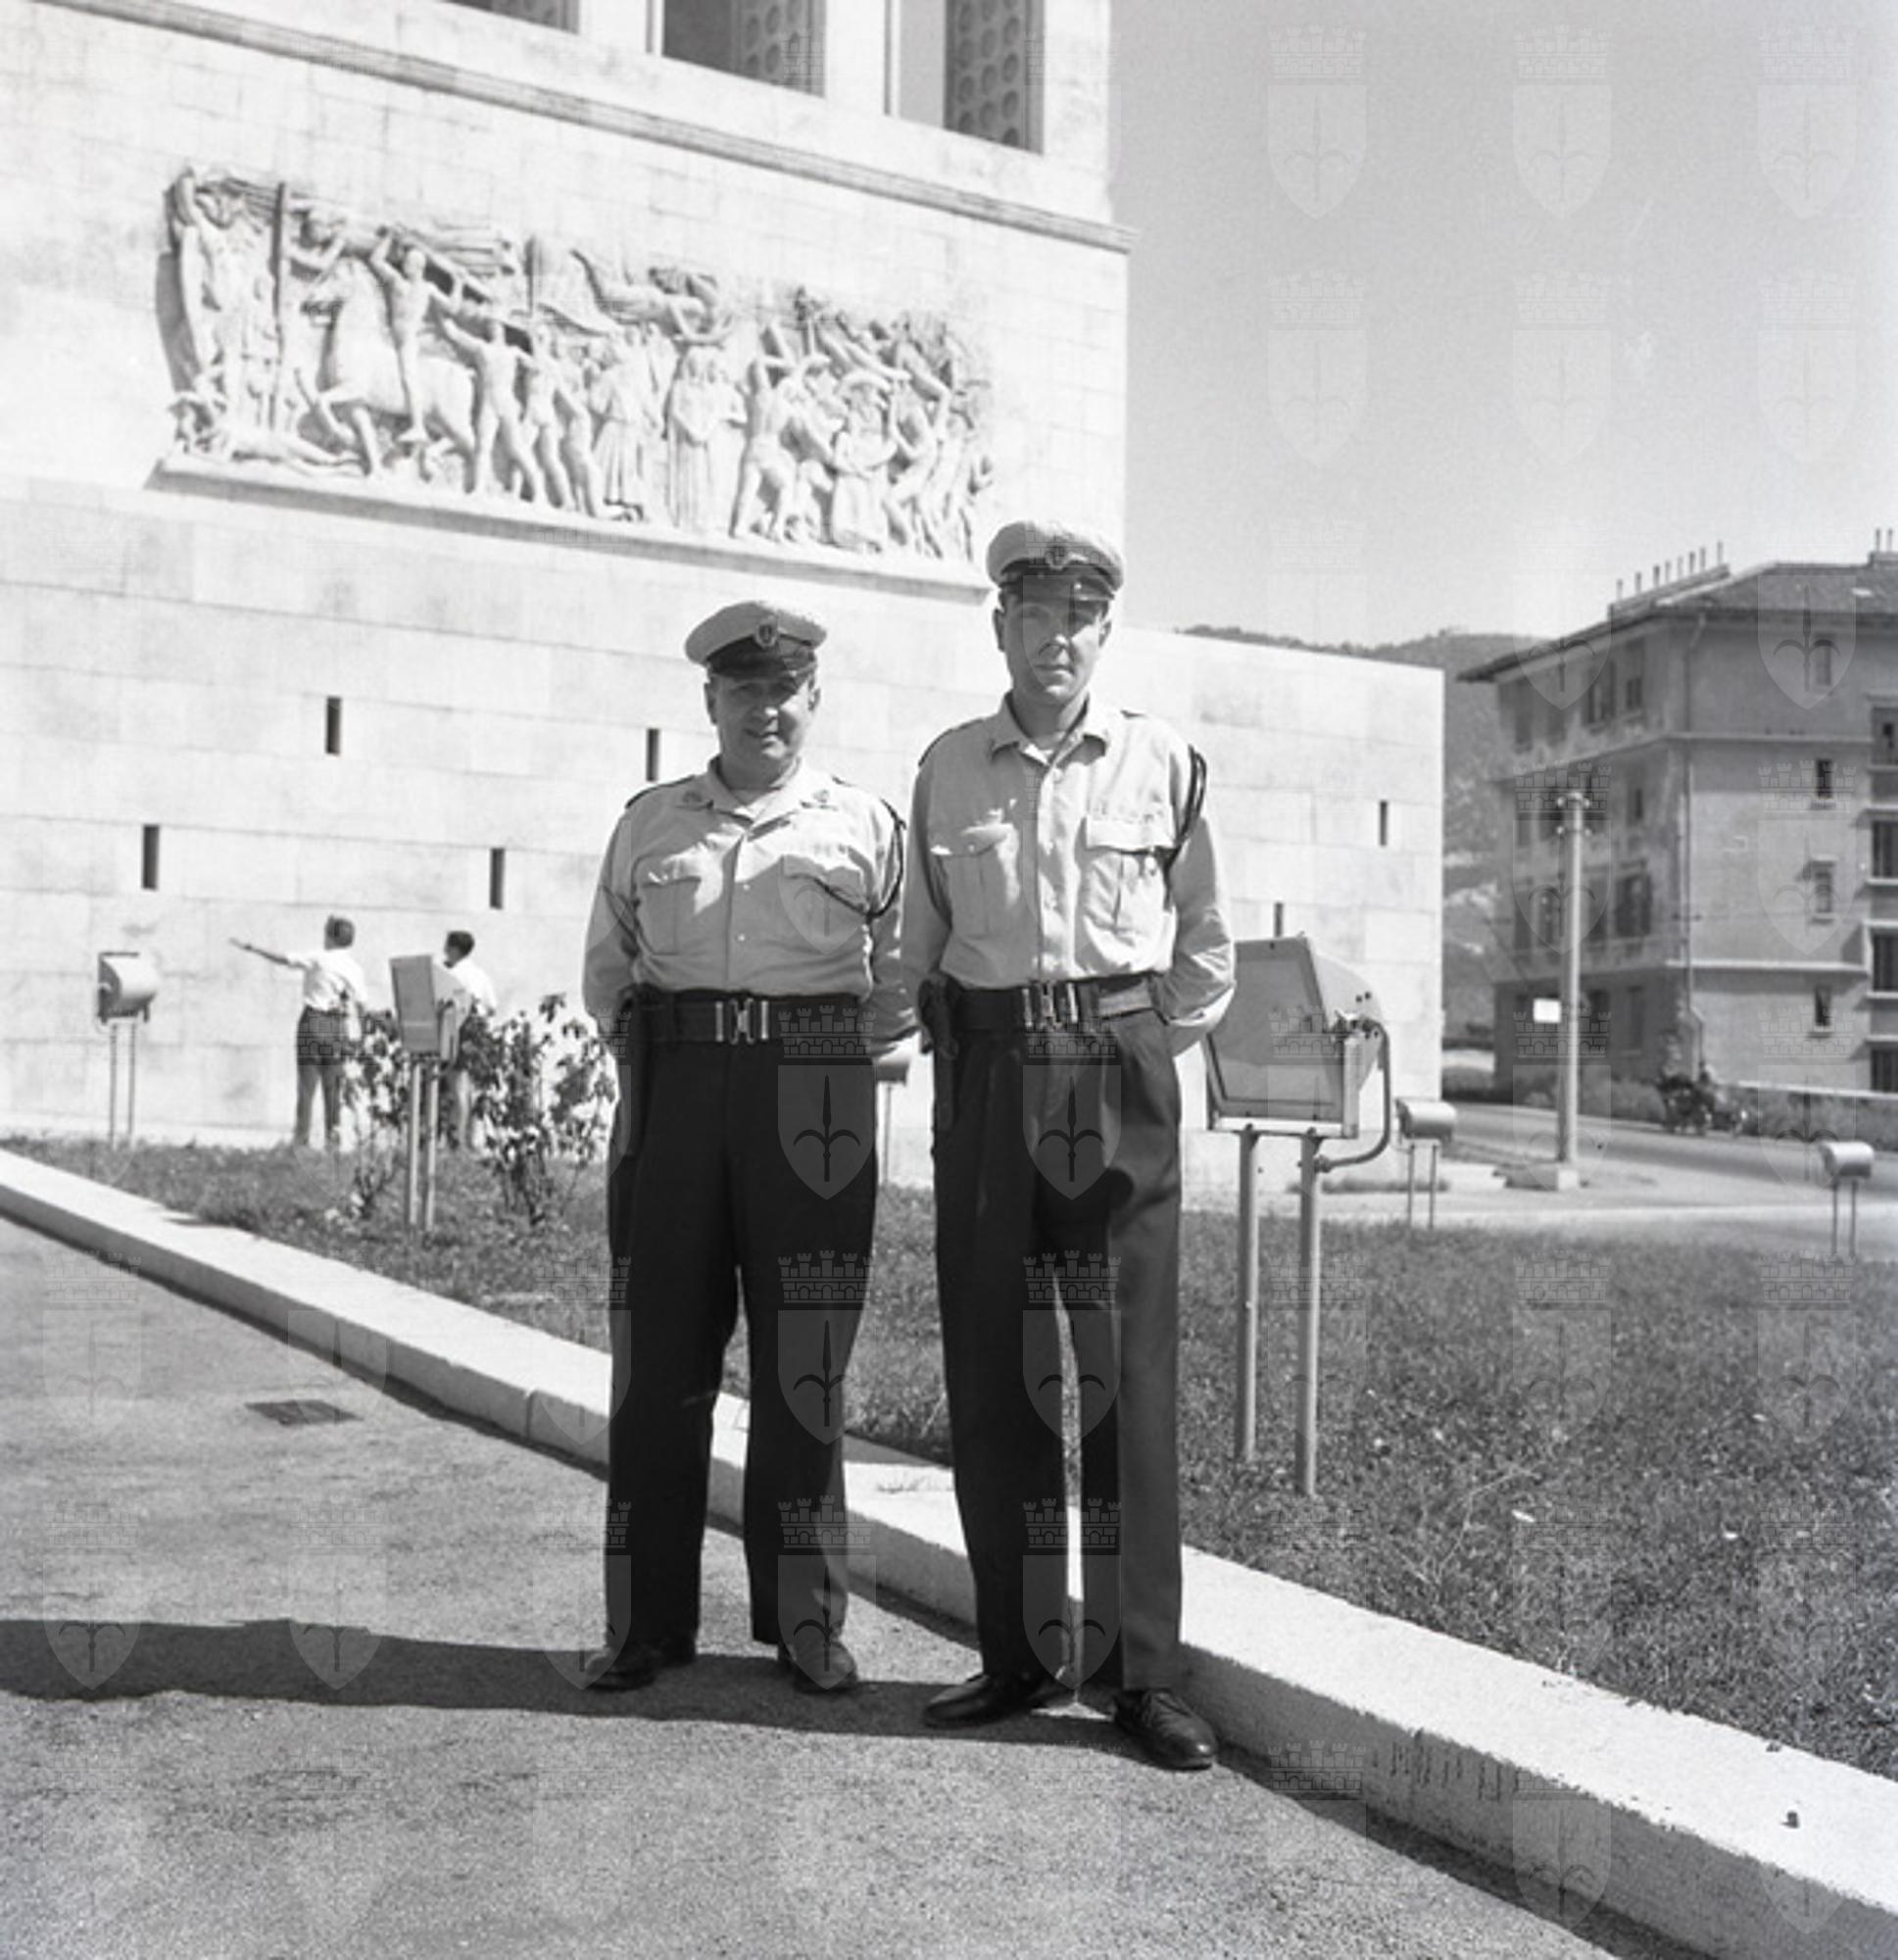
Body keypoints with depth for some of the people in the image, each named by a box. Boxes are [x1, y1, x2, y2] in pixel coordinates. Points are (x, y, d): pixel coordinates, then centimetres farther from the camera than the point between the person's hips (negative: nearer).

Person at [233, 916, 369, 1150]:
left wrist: (252, 948, 2)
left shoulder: (318, 960, -6)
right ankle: (332, 1140, 6)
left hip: (313, 1021, -2)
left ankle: (302, 1141, -1)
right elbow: (361, 1004, 0)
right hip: (338, 1027, 2)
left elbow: (283, 959, -8)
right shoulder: (354, 968, 3)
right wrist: (355, 1035, 8)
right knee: (333, 1089, 9)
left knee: (306, 1086, 2)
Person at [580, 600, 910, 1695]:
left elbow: (904, 985, 10)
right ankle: (649, 1623, 15)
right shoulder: (650, 822, 15)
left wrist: (832, 1055, 1)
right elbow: (606, 969, 20)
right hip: (673, 1092, 2)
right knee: (659, 1359, 3)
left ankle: (807, 1622, 15)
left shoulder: (867, 825, 9)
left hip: (813, 1098, -2)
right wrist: (651, 1051, 7)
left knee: (804, 1367, 2)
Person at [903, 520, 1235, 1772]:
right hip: (986, 1075, 2)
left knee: (1131, 1374, -2)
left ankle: (1145, 1672, 6)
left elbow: (1209, 950, 11)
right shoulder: (948, 768, 8)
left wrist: (1144, 1054, 6)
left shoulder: (1165, 762, 3)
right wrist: (959, 1047, 10)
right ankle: (1023, 1656, 17)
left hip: (1121, 1074, -2)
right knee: (991, 1373, 5)